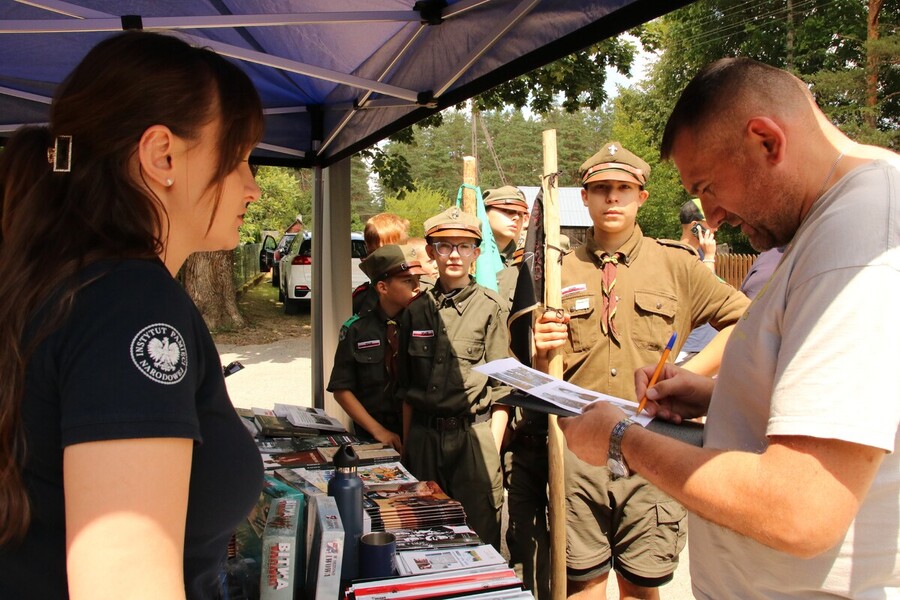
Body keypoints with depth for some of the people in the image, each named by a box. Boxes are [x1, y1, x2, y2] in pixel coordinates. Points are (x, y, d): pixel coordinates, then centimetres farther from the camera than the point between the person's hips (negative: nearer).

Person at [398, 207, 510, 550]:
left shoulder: (489, 307, -2)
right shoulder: (417, 310, 9)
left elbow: (502, 386, -4)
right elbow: (407, 387, 14)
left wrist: (493, 448, -8)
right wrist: (407, 442, 11)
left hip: (473, 435, -3)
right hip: (424, 436, 4)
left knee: (478, 536, 4)